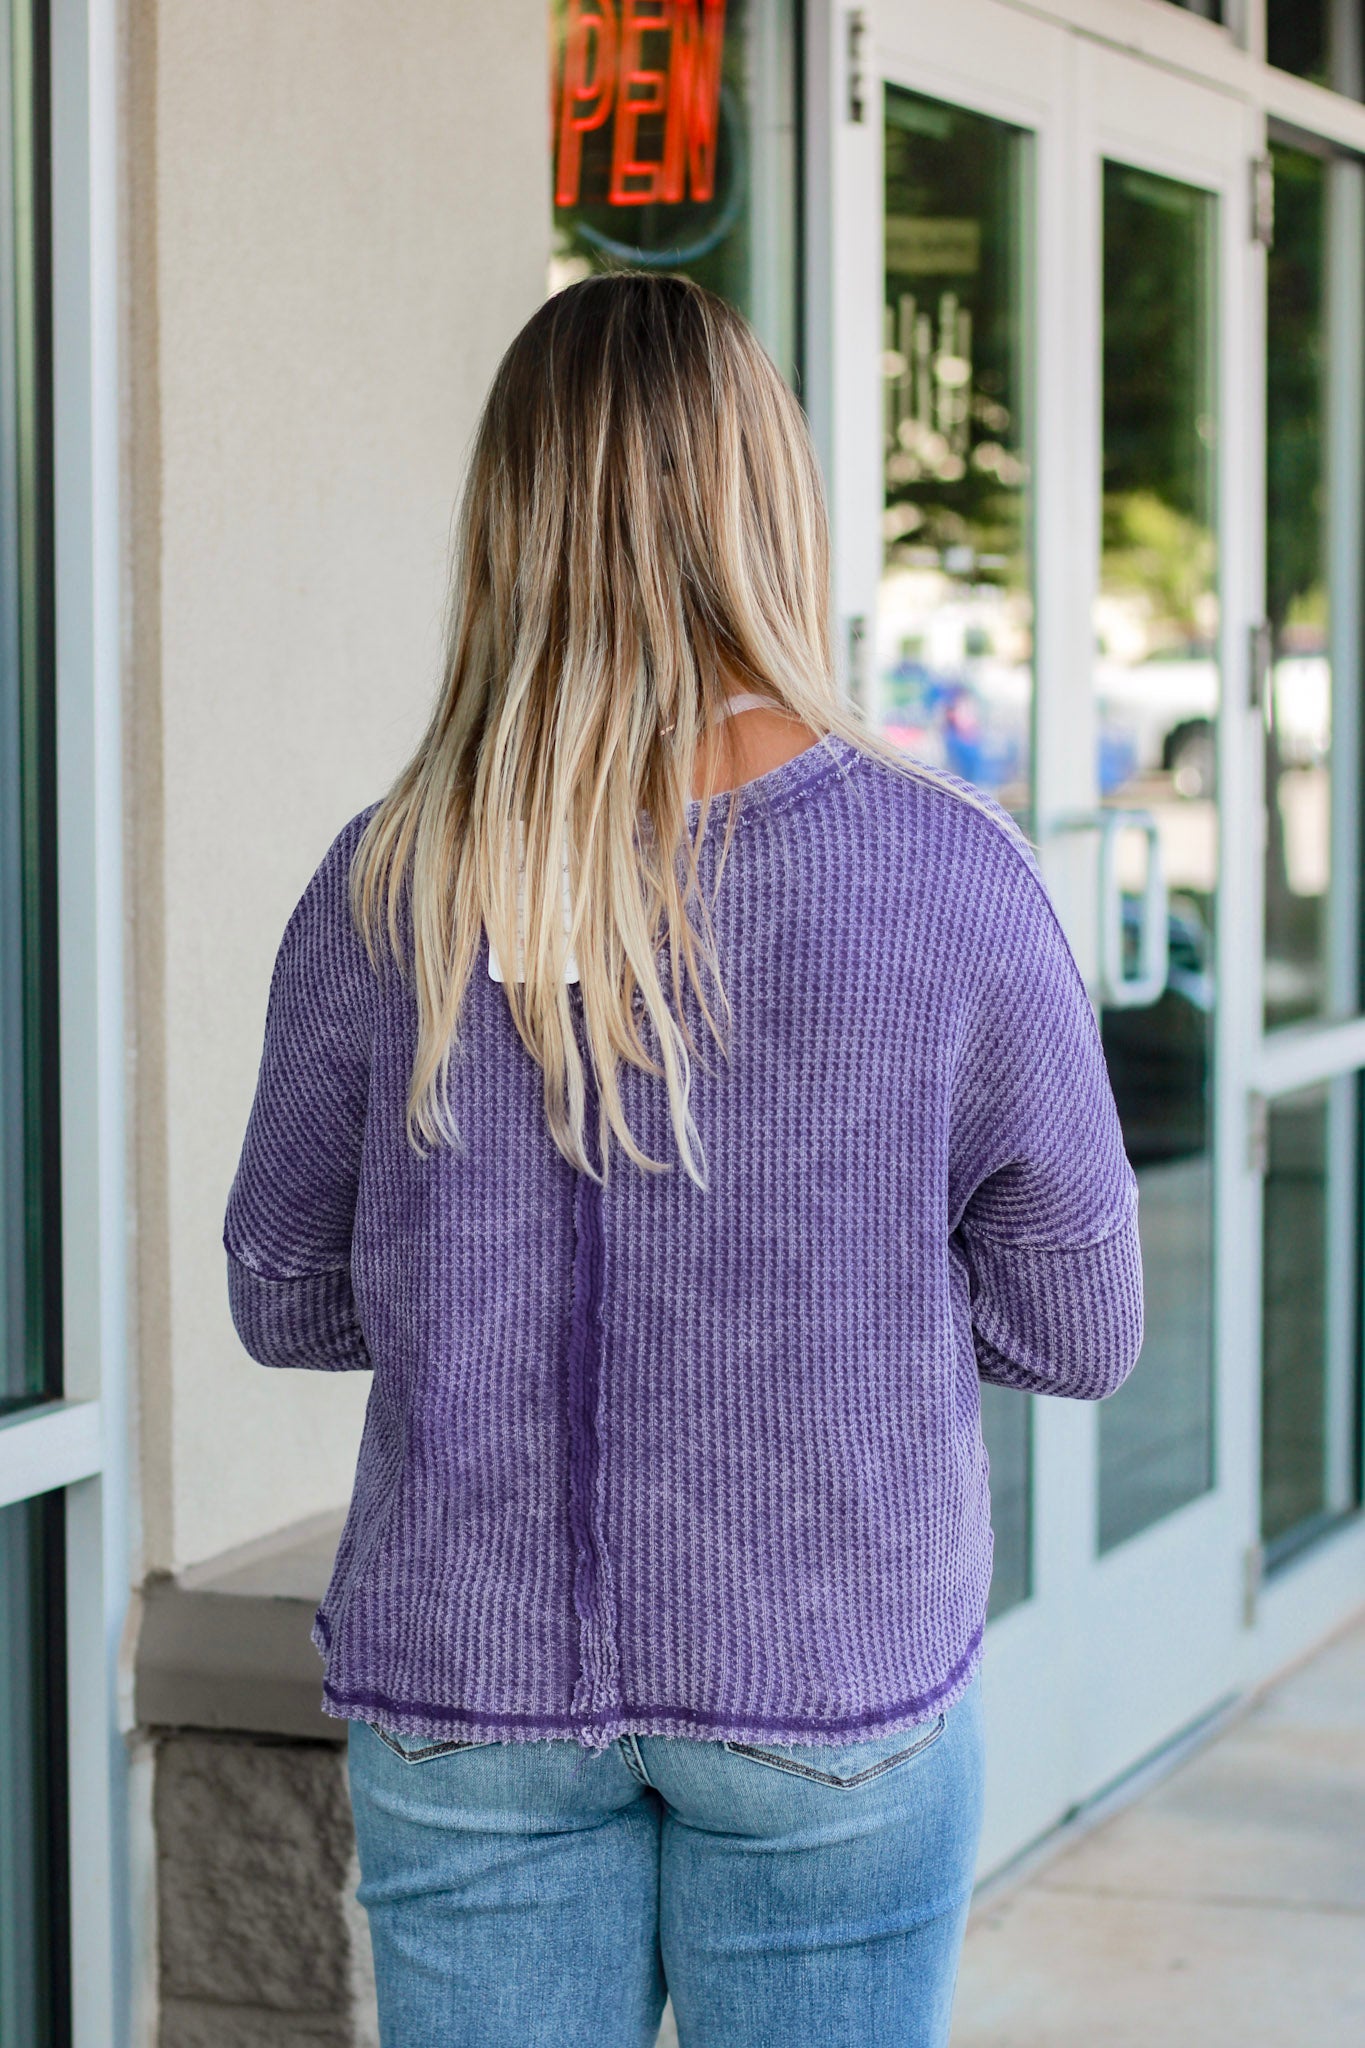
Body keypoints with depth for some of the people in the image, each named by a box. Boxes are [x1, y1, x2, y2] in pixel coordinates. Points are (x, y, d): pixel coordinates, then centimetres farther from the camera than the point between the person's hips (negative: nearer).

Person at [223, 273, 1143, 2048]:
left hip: (461, 1688, 2)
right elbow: (1081, 1331, -3)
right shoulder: (953, 873, -12)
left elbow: (286, 1299, 4)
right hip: (838, 1688, -1)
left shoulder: (388, 887, -8)